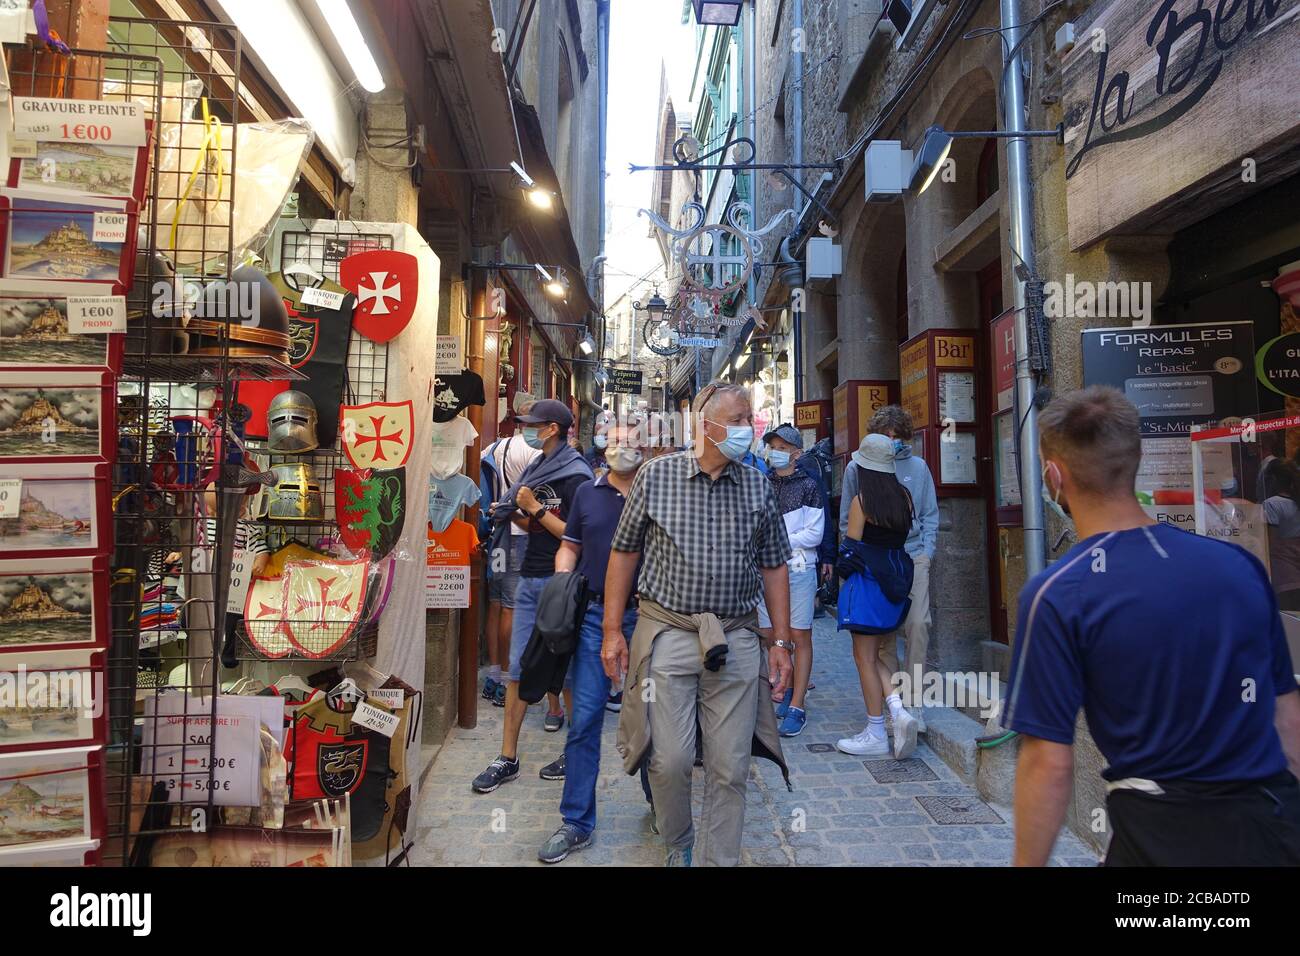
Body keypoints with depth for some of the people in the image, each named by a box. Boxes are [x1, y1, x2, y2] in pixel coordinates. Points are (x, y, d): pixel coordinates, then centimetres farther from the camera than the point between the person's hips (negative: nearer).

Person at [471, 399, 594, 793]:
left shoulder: (575, 475, -12)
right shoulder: (538, 468, 12)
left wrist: (535, 509, -15)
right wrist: (512, 514, 2)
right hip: (530, 579, 8)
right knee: (518, 668, 9)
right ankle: (508, 758, 18)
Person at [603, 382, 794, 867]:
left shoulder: (758, 487, 6)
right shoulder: (656, 476, -1)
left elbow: (773, 567, 11)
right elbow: (624, 553, 3)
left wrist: (781, 641, 8)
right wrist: (612, 632, 1)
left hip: (736, 640, 2)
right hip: (667, 633, -2)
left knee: (729, 768, 6)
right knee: (670, 761, 3)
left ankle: (720, 859, 26)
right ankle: (677, 849, 31)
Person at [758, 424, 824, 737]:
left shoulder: (808, 485, 0)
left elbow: (815, 534, -5)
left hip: (799, 569, -3)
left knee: (800, 637, -1)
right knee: (768, 635, 8)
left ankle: (797, 707, 6)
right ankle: (789, 688, 29)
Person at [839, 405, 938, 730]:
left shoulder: (918, 466, 9)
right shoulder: (857, 467, 5)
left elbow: (930, 515, 13)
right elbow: (847, 519, 8)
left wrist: (926, 551, 3)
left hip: (914, 558, 1)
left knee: (918, 624, -10)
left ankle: (914, 700, -1)